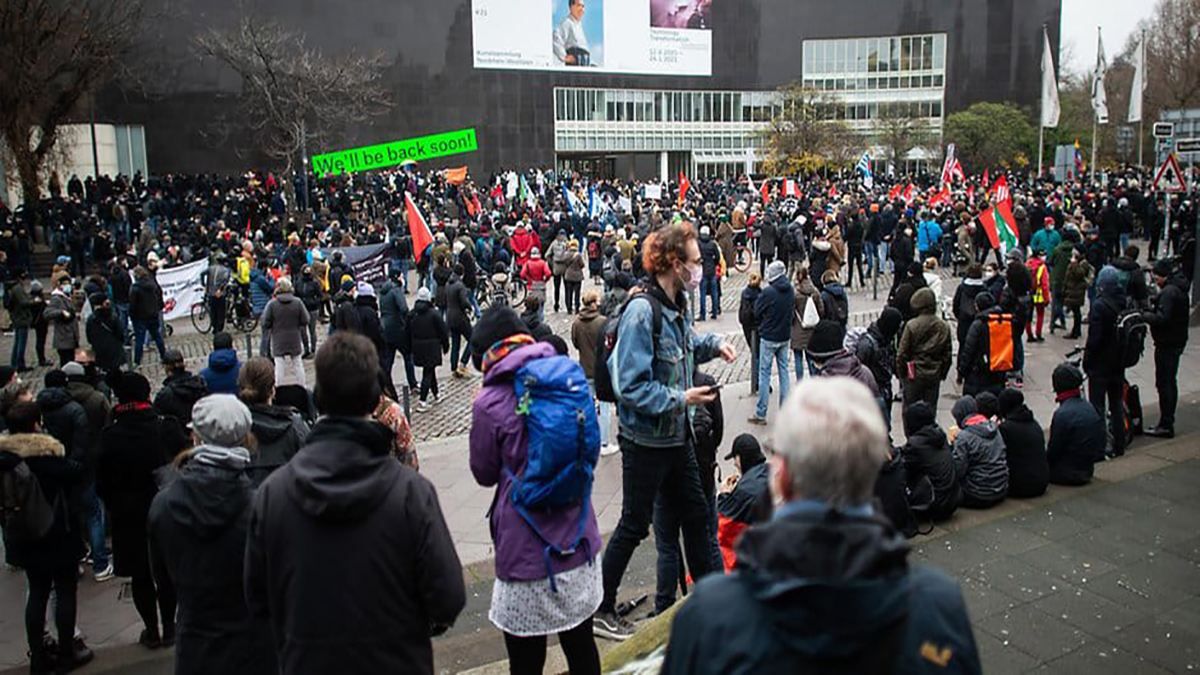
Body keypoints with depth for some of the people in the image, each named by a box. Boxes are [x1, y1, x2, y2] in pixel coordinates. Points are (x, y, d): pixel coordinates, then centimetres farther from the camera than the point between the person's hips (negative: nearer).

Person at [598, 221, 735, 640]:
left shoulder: (677, 305, 3)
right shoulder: (642, 312, -24)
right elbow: (630, 387, -27)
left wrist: (712, 344, 6)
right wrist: (681, 398, -24)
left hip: (677, 435, 8)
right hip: (645, 440, -8)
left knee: (694, 513, 19)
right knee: (635, 526, 4)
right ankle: (601, 610, 20)